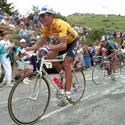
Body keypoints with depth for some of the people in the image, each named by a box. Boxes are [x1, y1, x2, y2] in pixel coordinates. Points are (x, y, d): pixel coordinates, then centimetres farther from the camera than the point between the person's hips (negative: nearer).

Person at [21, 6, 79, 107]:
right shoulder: (45, 28, -14)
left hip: (73, 41, -7)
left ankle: (68, 95, -15)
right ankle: (62, 75, 12)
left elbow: (63, 45, -47)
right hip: (63, 42, 7)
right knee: (50, 55, -13)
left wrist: (47, 48, -60)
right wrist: (27, 49, -25)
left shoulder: (60, 24, -37)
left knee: (66, 64, -20)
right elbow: (40, 45, -11)